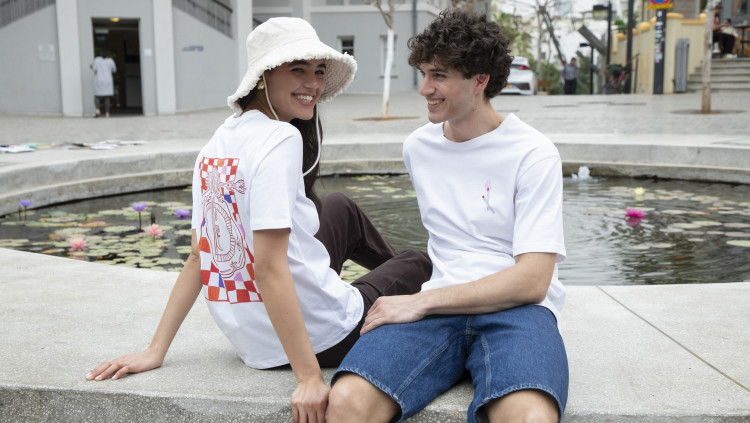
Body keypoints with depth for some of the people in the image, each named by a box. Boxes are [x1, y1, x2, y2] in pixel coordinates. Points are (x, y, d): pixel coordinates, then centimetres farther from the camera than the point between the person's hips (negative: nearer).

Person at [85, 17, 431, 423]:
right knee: (416, 262, 20)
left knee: (341, 207, 31)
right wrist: (310, 377, -26)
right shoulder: (281, 139, -22)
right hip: (325, 337, -8)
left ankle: (393, 263, 56)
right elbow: (270, 269, -27)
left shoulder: (216, 145, 3)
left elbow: (197, 258, 2)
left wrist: (155, 351, 6)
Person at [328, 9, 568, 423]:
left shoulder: (534, 155, -4)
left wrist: (421, 302, -15)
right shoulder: (417, 147, 14)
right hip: (434, 309, 4)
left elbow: (532, 280, -12)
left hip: (515, 308, -3)